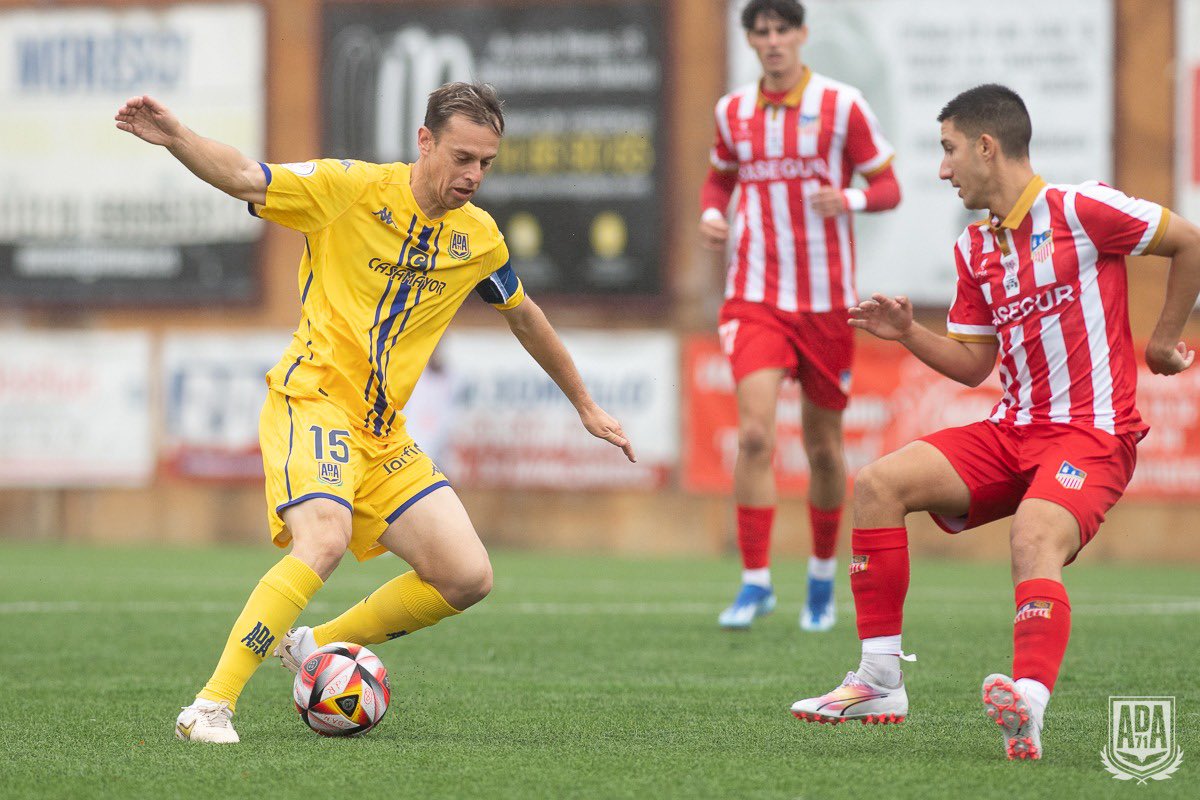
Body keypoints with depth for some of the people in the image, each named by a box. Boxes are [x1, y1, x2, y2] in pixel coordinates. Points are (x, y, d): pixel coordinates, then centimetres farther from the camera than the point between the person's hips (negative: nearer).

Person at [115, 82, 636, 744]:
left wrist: (585, 406, 33)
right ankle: (211, 707, -29)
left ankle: (315, 647, 16)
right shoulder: (352, 189, -9)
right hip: (312, 401, -7)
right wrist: (176, 138, -36)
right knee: (324, 540, -32)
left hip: (384, 434, 7)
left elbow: (524, 317, 25)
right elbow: (243, 178, -16)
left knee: (468, 577, -2)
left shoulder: (478, 236, 8)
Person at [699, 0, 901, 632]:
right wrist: (710, 214, 3)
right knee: (754, 433, -16)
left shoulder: (842, 106, -3)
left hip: (826, 302, -1)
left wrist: (849, 199, -21)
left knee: (823, 446, 9)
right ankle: (755, 580, -10)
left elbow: (888, 187, 0)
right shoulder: (733, 112, 7)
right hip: (755, 299, 1)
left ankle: (822, 575, 29)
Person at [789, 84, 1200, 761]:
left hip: (1092, 432, -7)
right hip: (1013, 429, 7)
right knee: (879, 484, -9)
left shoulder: (1079, 209, -7)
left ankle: (1029, 707, -55)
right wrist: (909, 333, 5)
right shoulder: (975, 248, 15)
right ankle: (881, 683, -8)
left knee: (1035, 537, -36)